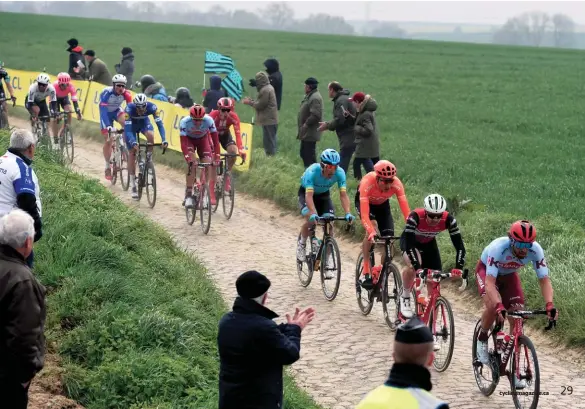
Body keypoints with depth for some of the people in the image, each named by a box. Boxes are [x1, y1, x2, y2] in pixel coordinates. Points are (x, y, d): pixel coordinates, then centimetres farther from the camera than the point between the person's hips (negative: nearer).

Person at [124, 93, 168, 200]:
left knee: (150, 135, -33)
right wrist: (133, 143, -56)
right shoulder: (129, 108, -38)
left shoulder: (151, 107, -33)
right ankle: (133, 186, -1)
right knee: (132, 152, -8)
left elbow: (159, 123, -36)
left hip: (144, 122, 1)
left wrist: (164, 140, -49)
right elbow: (127, 129, -41)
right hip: (131, 124, -1)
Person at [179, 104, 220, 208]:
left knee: (208, 163, -14)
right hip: (189, 139, -2)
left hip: (203, 139, 2)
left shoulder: (209, 120, -33)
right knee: (192, 163, -24)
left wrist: (217, 156, -38)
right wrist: (188, 158, -48)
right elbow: (183, 142, -36)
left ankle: (210, 194, -1)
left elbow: (215, 139, -31)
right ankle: (188, 195, -20)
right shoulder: (184, 122, -35)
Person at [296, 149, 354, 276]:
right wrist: (313, 214, -58)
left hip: (323, 195, 3)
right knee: (311, 220, -30)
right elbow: (309, 195, -43)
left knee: (329, 225, -13)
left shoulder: (339, 173, -28)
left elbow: (343, 194, -31)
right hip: (306, 193, -3)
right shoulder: (312, 171, -37)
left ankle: (326, 262, -1)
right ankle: (302, 244, 2)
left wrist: (348, 213, -46)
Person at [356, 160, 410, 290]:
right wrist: (371, 231, -63)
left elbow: (406, 209, -39)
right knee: (370, 231, -29)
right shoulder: (368, 182, -42)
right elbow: (364, 214, -48)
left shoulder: (396, 184, -35)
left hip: (382, 204, 3)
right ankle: (366, 273, -22)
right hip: (364, 201, -3)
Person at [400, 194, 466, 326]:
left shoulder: (448, 219, -31)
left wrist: (458, 267, -44)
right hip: (410, 241, -3)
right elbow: (409, 243, -42)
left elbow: (459, 245, -30)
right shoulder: (415, 216, -39)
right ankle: (405, 297, -10)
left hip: (429, 244, 3)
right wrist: (417, 266, -53)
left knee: (434, 282, -5)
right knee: (413, 266, -35)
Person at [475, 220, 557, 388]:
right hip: (486, 270, -3)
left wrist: (550, 305, -45)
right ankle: (482, 339, -1)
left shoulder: (536, 250, -31)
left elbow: (544, 280, -28)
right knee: (493, 306, -31)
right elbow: (490, 282, -46)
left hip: (509, 275, 4)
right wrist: (499, 306, -61)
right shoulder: (498, 247, -41)